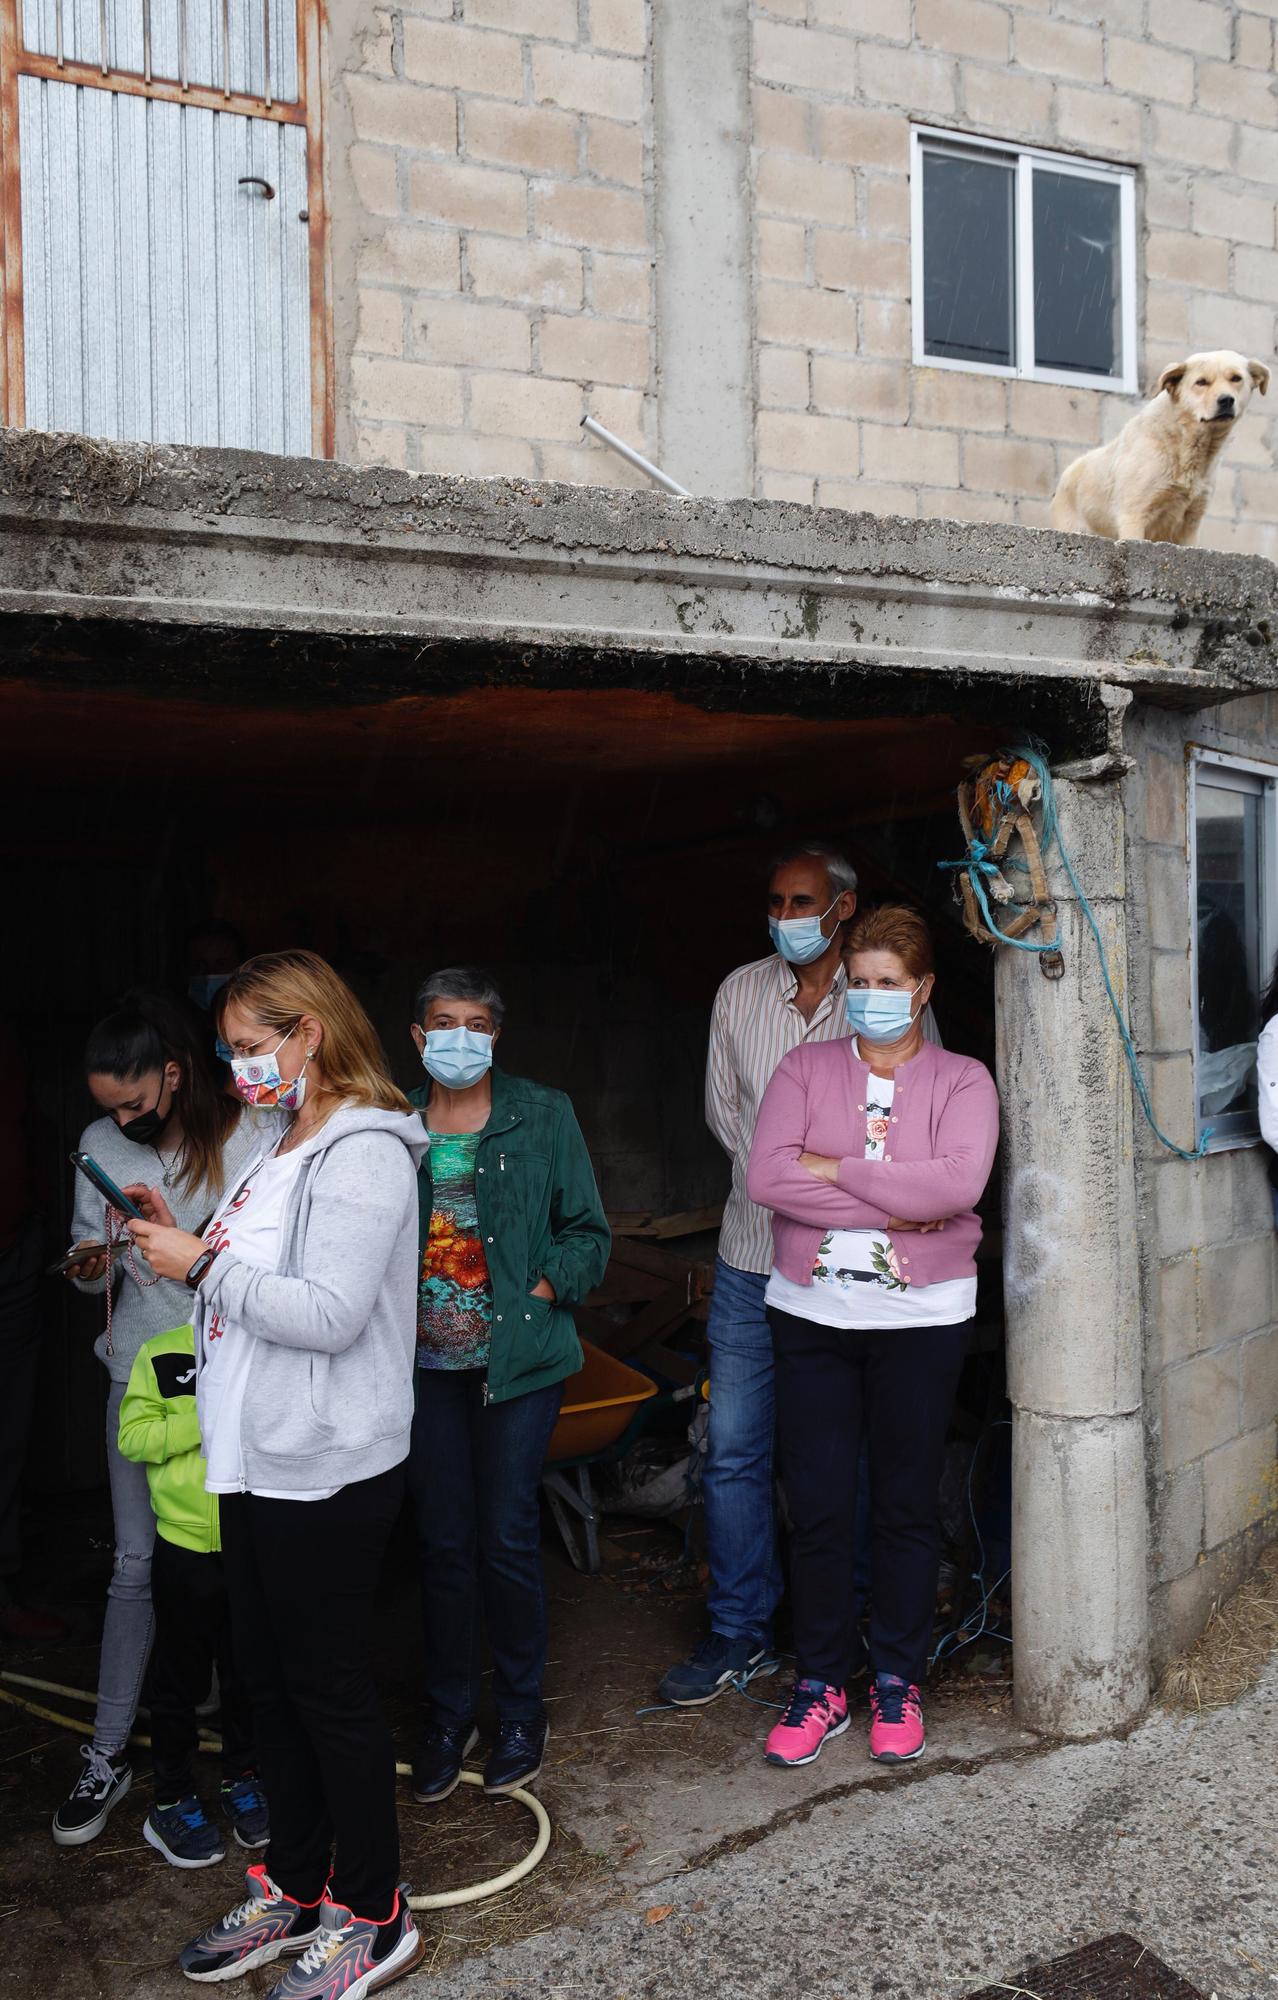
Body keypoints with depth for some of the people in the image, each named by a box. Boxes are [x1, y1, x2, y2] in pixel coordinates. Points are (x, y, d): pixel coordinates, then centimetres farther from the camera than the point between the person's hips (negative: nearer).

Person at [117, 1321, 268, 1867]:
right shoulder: (160, 1356, -8)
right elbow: (133, 1437, -11)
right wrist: (204, 1418, -22)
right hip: (185, 1542, -2)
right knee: (180, 1677, 12)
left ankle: (241, 1779, 36)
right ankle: (171, 1799, 28)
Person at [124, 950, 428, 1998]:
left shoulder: (363, 1152, -18)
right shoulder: (285, 1144, 13)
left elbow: (330, 1313, -26)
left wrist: (205, 1266, -18)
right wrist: (182, 1246, 3)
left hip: (325, 1470, -9)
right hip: (259, 1460, 9)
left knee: (330, 1688, 4)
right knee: (270, 1677, 19)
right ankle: (293, 1890, 37)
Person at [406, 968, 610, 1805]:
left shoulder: (543, 1116, -1)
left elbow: (588, 1232, 1)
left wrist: (540, 1293, -11)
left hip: (518, 1357, -2)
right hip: (428, 1360, 2)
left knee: (507, 1537, 2)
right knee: (443, 1540, 9)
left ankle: (522, 1712, 23)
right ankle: (450, 1714, 28)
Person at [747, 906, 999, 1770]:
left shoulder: (962, 1080, 0)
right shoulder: (805, 1068, 4)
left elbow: (958, 1184, -18)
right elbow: (767, 1176, -11)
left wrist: (834, 1169, -15)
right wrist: (895, 1206, -15)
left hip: (921, 1317, -1)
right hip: (812, 1311, 1)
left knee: (907, 1504, 10)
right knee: (817, 1505, 6)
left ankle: (898, 1678, 28)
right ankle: (821, 1682, 23)